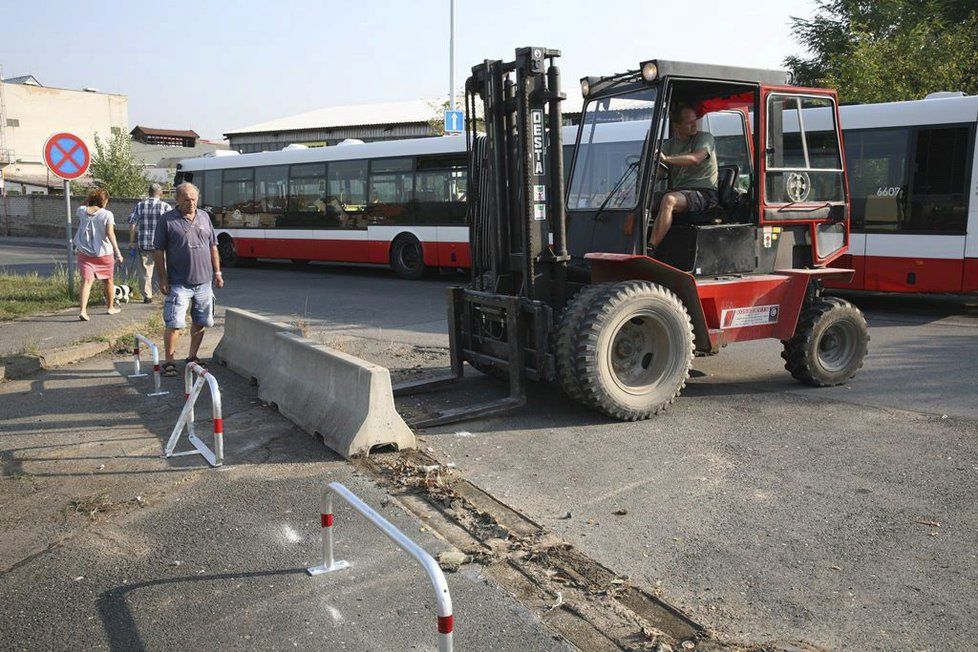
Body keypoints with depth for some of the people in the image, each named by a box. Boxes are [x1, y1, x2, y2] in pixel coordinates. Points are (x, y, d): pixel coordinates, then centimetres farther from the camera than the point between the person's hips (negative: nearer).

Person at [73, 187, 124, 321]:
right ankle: (111, 307, 31)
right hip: (104, 253, -2)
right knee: (108, 281, 17)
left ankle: (82, 310, -21)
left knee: (87, 281, -3)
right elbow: (110, 233, -20)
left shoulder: (81, 211, 1)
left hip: (84, 252, 2)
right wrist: (117, 252, -21)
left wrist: (89, 200, 16)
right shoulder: (107, 214, -10)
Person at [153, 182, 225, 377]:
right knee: (174, 324, -7)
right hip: (179, 283, -5)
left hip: (204, 281, 5)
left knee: (200, 322, 12)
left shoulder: (204, 217, 10)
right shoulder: (167, 219, -4)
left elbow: (213, 246, 16)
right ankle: (169, 362, 3)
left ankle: (192, 357, 26)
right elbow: (158, 251, -5)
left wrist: (217, 272, 11)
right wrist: (162, 279, -9)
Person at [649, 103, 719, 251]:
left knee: (669, 200, -35)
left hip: (703, 193, -6)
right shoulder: (669, 145, 18)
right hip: (677, 192, 6)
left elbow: (695, 159, -18)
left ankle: (649, 249, -42)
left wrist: (666, 159, -31)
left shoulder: (705, 138, 4)